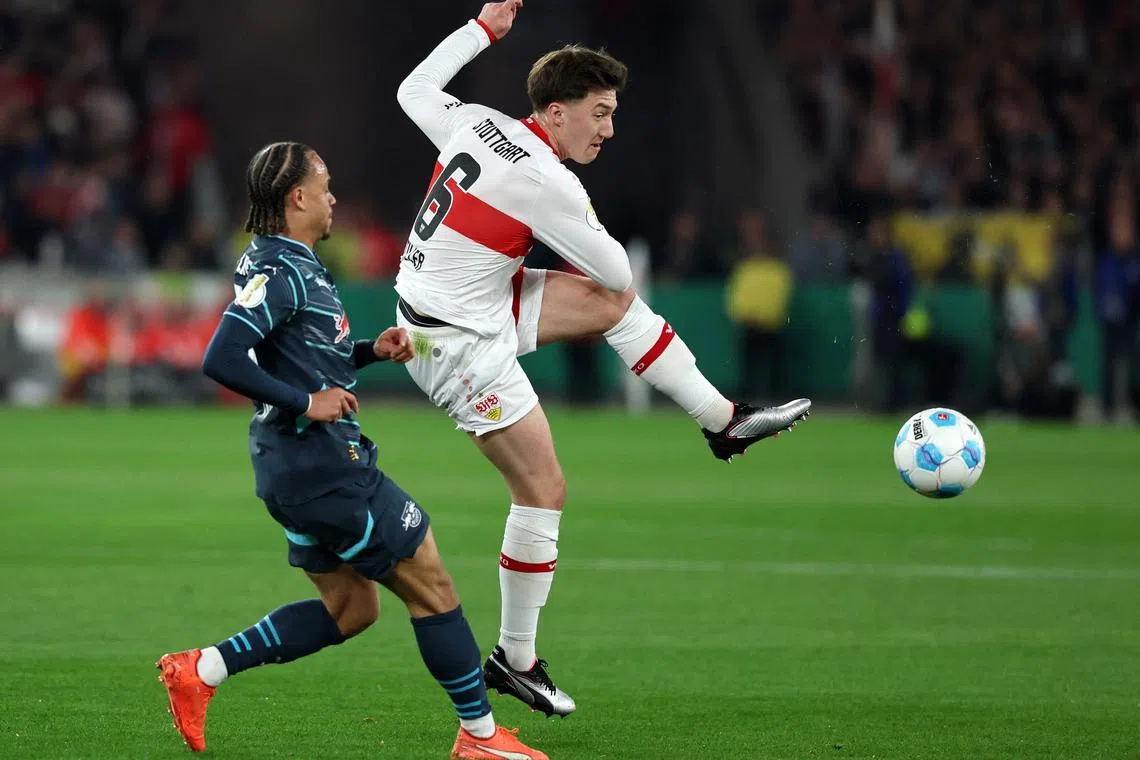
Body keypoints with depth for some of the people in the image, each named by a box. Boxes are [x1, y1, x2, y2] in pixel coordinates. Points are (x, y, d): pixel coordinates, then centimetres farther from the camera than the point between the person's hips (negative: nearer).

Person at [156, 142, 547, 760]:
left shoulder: (292, 265, 15)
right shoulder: (278, 271, -17)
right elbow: (221, 361, -27)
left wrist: (371, 351, 12)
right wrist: (305, 402, -22)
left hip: (298, 468, 11)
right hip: (320, 464, -11)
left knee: (349, 609, 17)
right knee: (429, 582, -1)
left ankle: (200, 669, 14)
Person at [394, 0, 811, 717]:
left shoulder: (478, 123, -2)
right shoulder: (547, 183, -24)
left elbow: (415, 88, 20)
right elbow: (615, 268, -11)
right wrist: (586, 246, 12)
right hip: (459, 343, -9)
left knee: (613, 305, 13)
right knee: (544, 488, -3)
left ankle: (724, 418, 25)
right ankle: (516, 660, 6)